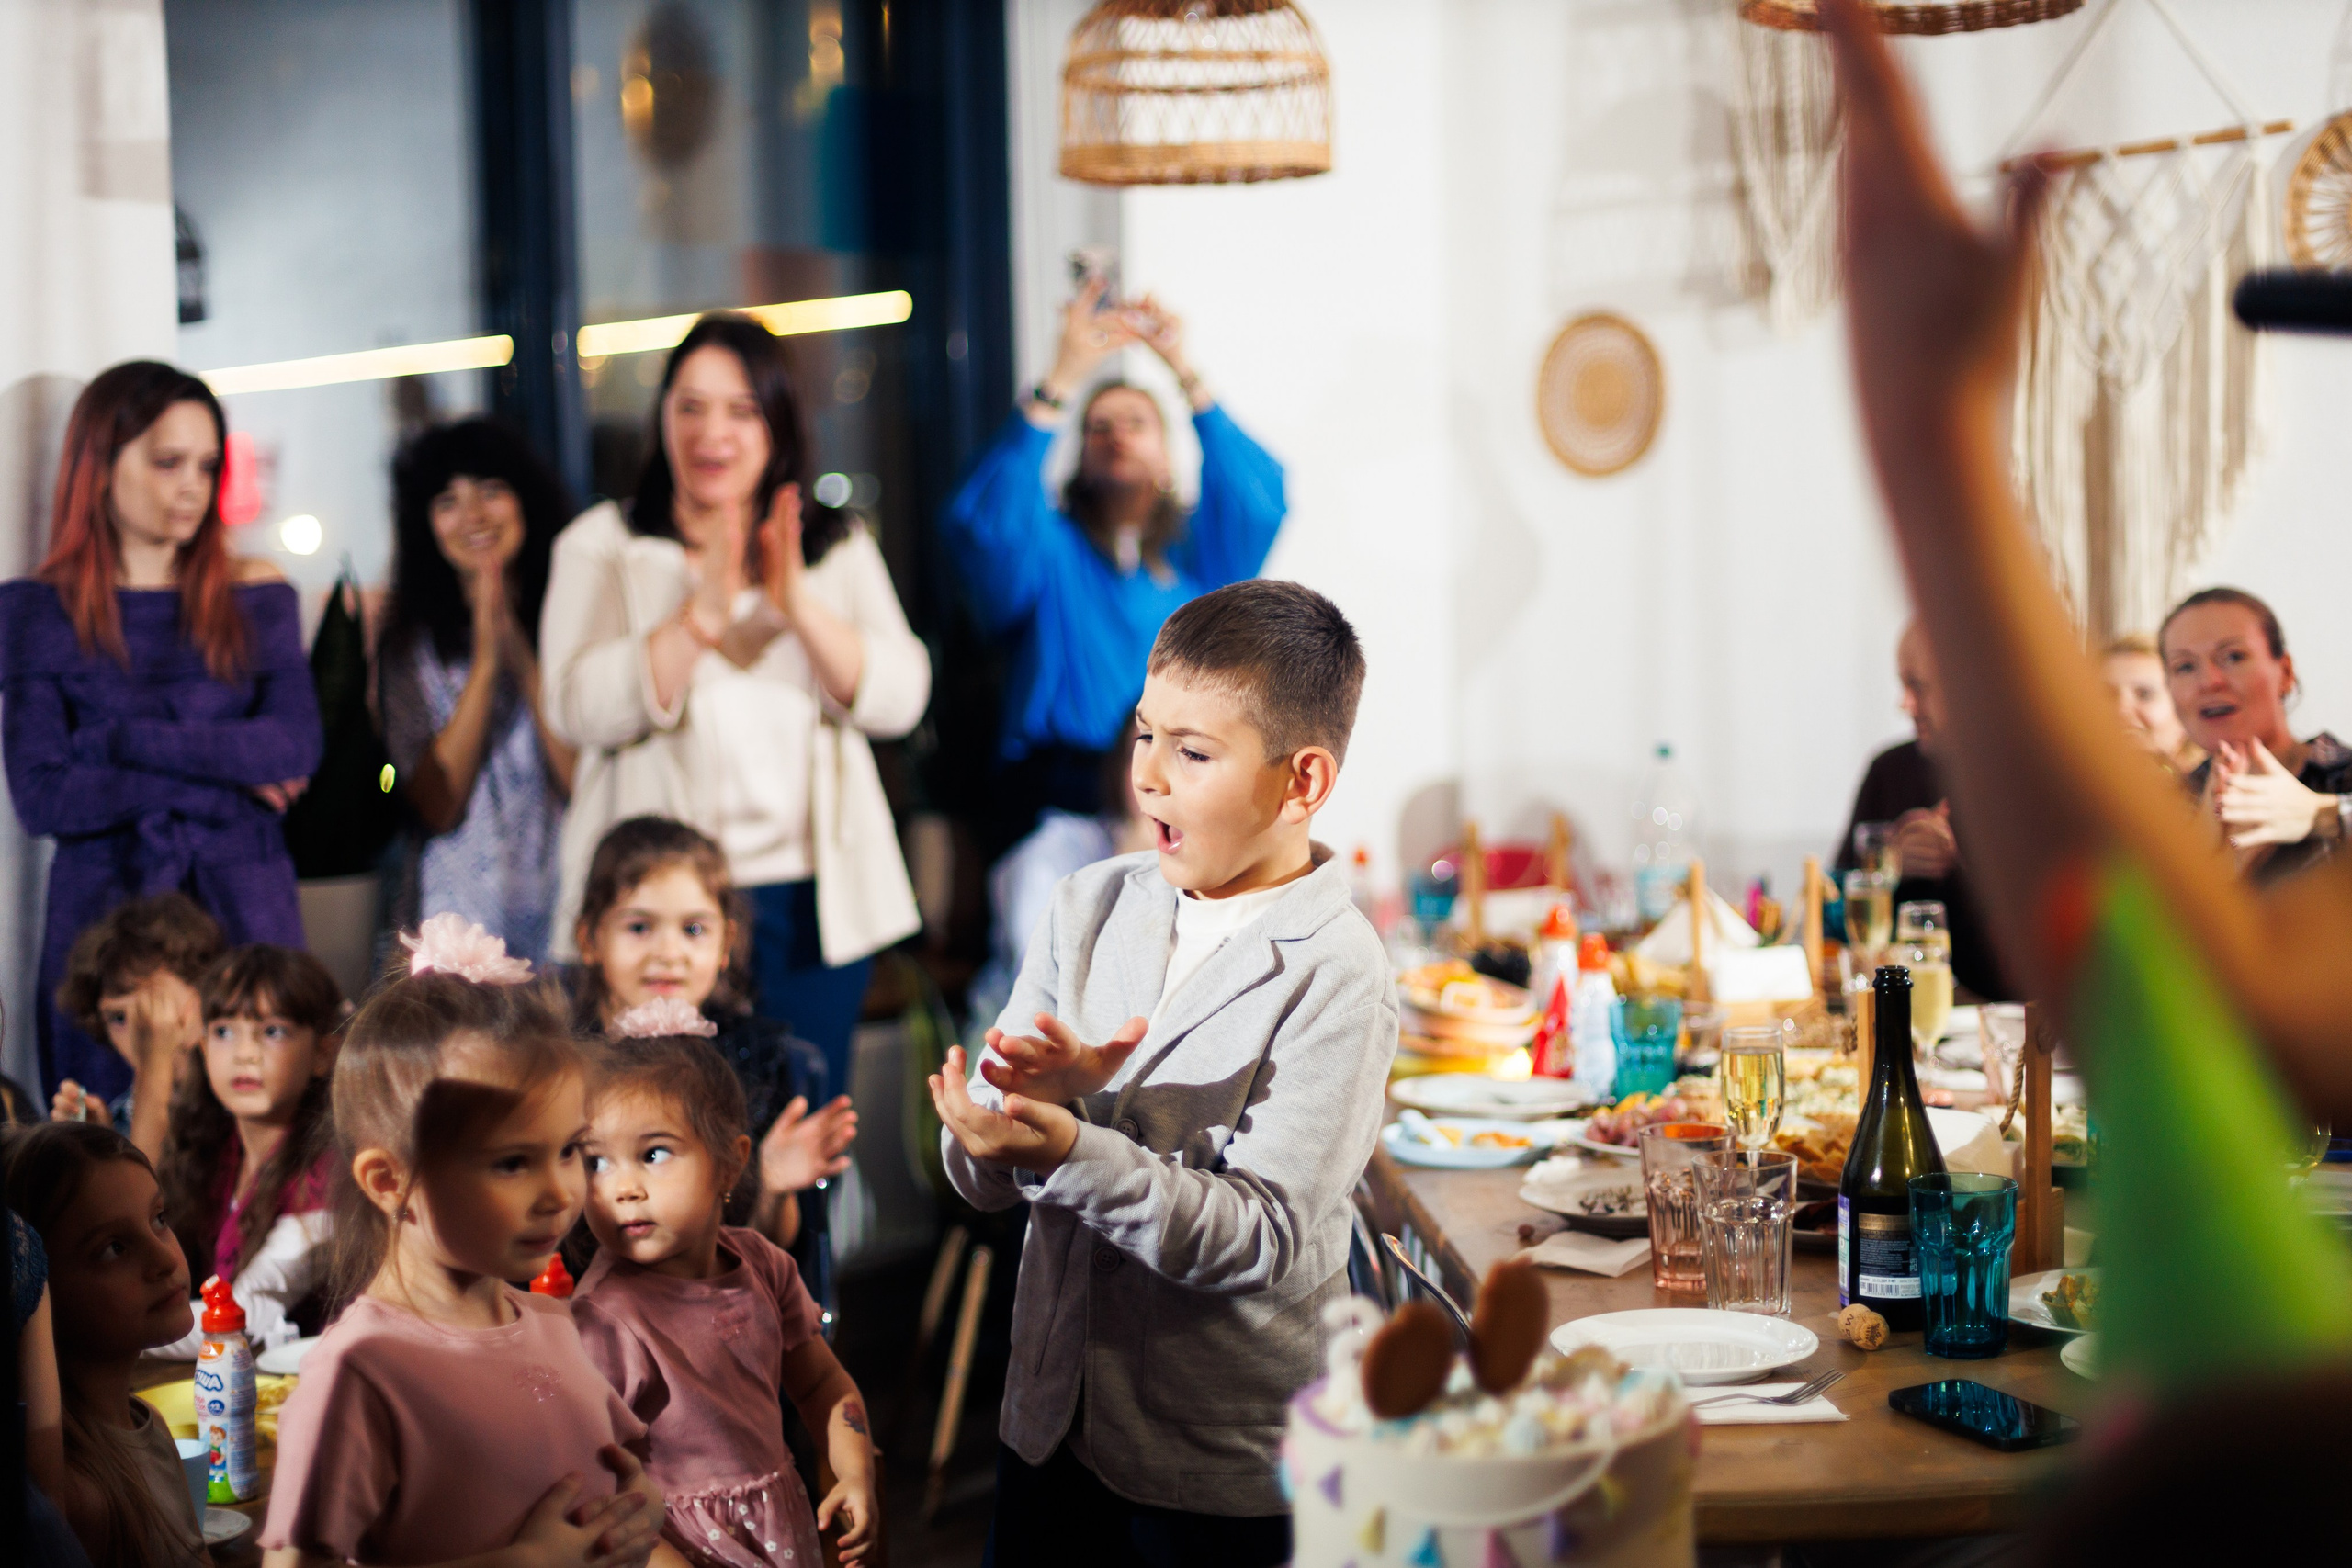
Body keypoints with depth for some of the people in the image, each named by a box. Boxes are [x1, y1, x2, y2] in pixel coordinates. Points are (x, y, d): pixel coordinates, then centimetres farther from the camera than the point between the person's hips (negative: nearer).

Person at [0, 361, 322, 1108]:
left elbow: (298, 747, -6)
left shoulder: (255, 597, 8)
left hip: (245, 907, 1)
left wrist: (130, 740, -11)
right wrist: (221, 774, -8)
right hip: (106, 912, -1)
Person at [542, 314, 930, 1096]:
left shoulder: (840, 546, 12)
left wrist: (798, 606, -16)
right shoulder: (602, 546, 7)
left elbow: (899, 699, -1)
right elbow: (579, 710, -8)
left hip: (814, 895, 2)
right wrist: (701, 616, -19)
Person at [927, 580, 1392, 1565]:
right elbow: (978, 1176, -2)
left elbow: (1265, 1240, -22)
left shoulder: (1335, 977, -15)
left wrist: (1071, 1152, -31)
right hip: (1051, 1425, 5)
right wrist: (1040, 1091, -23)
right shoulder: (1091, 908, 1)